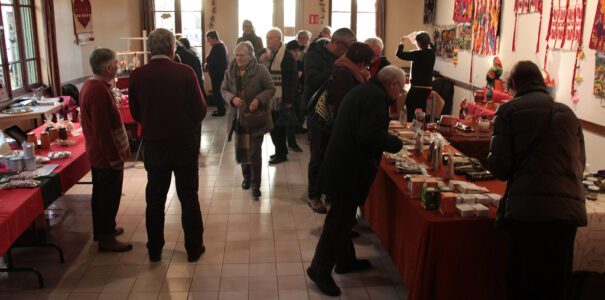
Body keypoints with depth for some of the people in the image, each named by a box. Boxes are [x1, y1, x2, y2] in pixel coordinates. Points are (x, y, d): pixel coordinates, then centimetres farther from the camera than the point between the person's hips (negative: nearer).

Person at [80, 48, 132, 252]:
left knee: (101, 194, 21)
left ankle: (101, 230, 36)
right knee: (109, 197, 2)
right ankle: (107, 239, 14)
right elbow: (103, 130, -27)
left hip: (97, 153, 10)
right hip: (107, 156, -10)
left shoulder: (90, 86, 8)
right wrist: (115, 157, -21)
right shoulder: (99, 91, -25)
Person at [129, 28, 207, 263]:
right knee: (188, 197, 11)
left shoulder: (137, 76, -7)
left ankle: (154, 250, 26)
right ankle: (194, 248, 21)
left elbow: (136, 114, 3)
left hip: (153, 145, 2)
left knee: (155, 199, 15)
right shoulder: (185, 72, -14)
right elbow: (200, 110, -10)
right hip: (184, 144, -2)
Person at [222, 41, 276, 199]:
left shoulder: (260, 70, -8)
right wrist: (232, 98, -12)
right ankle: (246, 176, 38)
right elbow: (224, 89, 9)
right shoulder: (230, 71, 3)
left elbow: (271, 88, -5)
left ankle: (255, 184, 5)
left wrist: (258, 99, -20)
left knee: (255, 151, -4)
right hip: (238, 116, 4)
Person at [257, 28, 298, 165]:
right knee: (272, 126, 12)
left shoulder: (287, 56, -9)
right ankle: (281, 150, 26)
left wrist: (289, 100, -13)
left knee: (279, 127, 0)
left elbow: (293, 79, -10)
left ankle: (281, 154, 10)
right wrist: (260, 60, -10)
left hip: (280, 99, -6)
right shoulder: (262, 53, 10)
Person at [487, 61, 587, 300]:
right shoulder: (568, 114, 15)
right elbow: (580, 163, 17)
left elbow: (499, 165, -6)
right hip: (570, 209, 5)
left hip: (527, 209, -4)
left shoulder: (509, 110, 1)